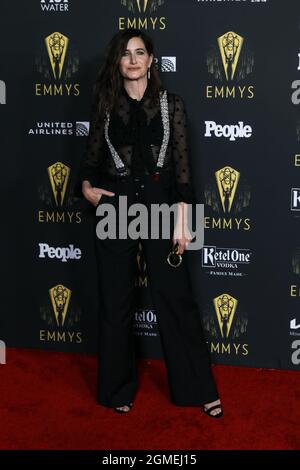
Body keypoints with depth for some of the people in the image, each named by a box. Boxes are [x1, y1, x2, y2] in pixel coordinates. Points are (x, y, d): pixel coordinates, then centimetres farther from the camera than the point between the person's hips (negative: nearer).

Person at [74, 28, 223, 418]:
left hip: (159, 203, -1)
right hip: (115, 206, 1)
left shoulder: (171, 104, 2)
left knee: (176, 297, 1)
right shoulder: (104, 105, 5)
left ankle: (199, 389, 13)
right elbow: (92, 158, 13)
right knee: (116, 300, 8)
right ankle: (119, 387, 23)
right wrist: (86, 186, -8)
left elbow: (181, 163, -2)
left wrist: (182, 220, -9)